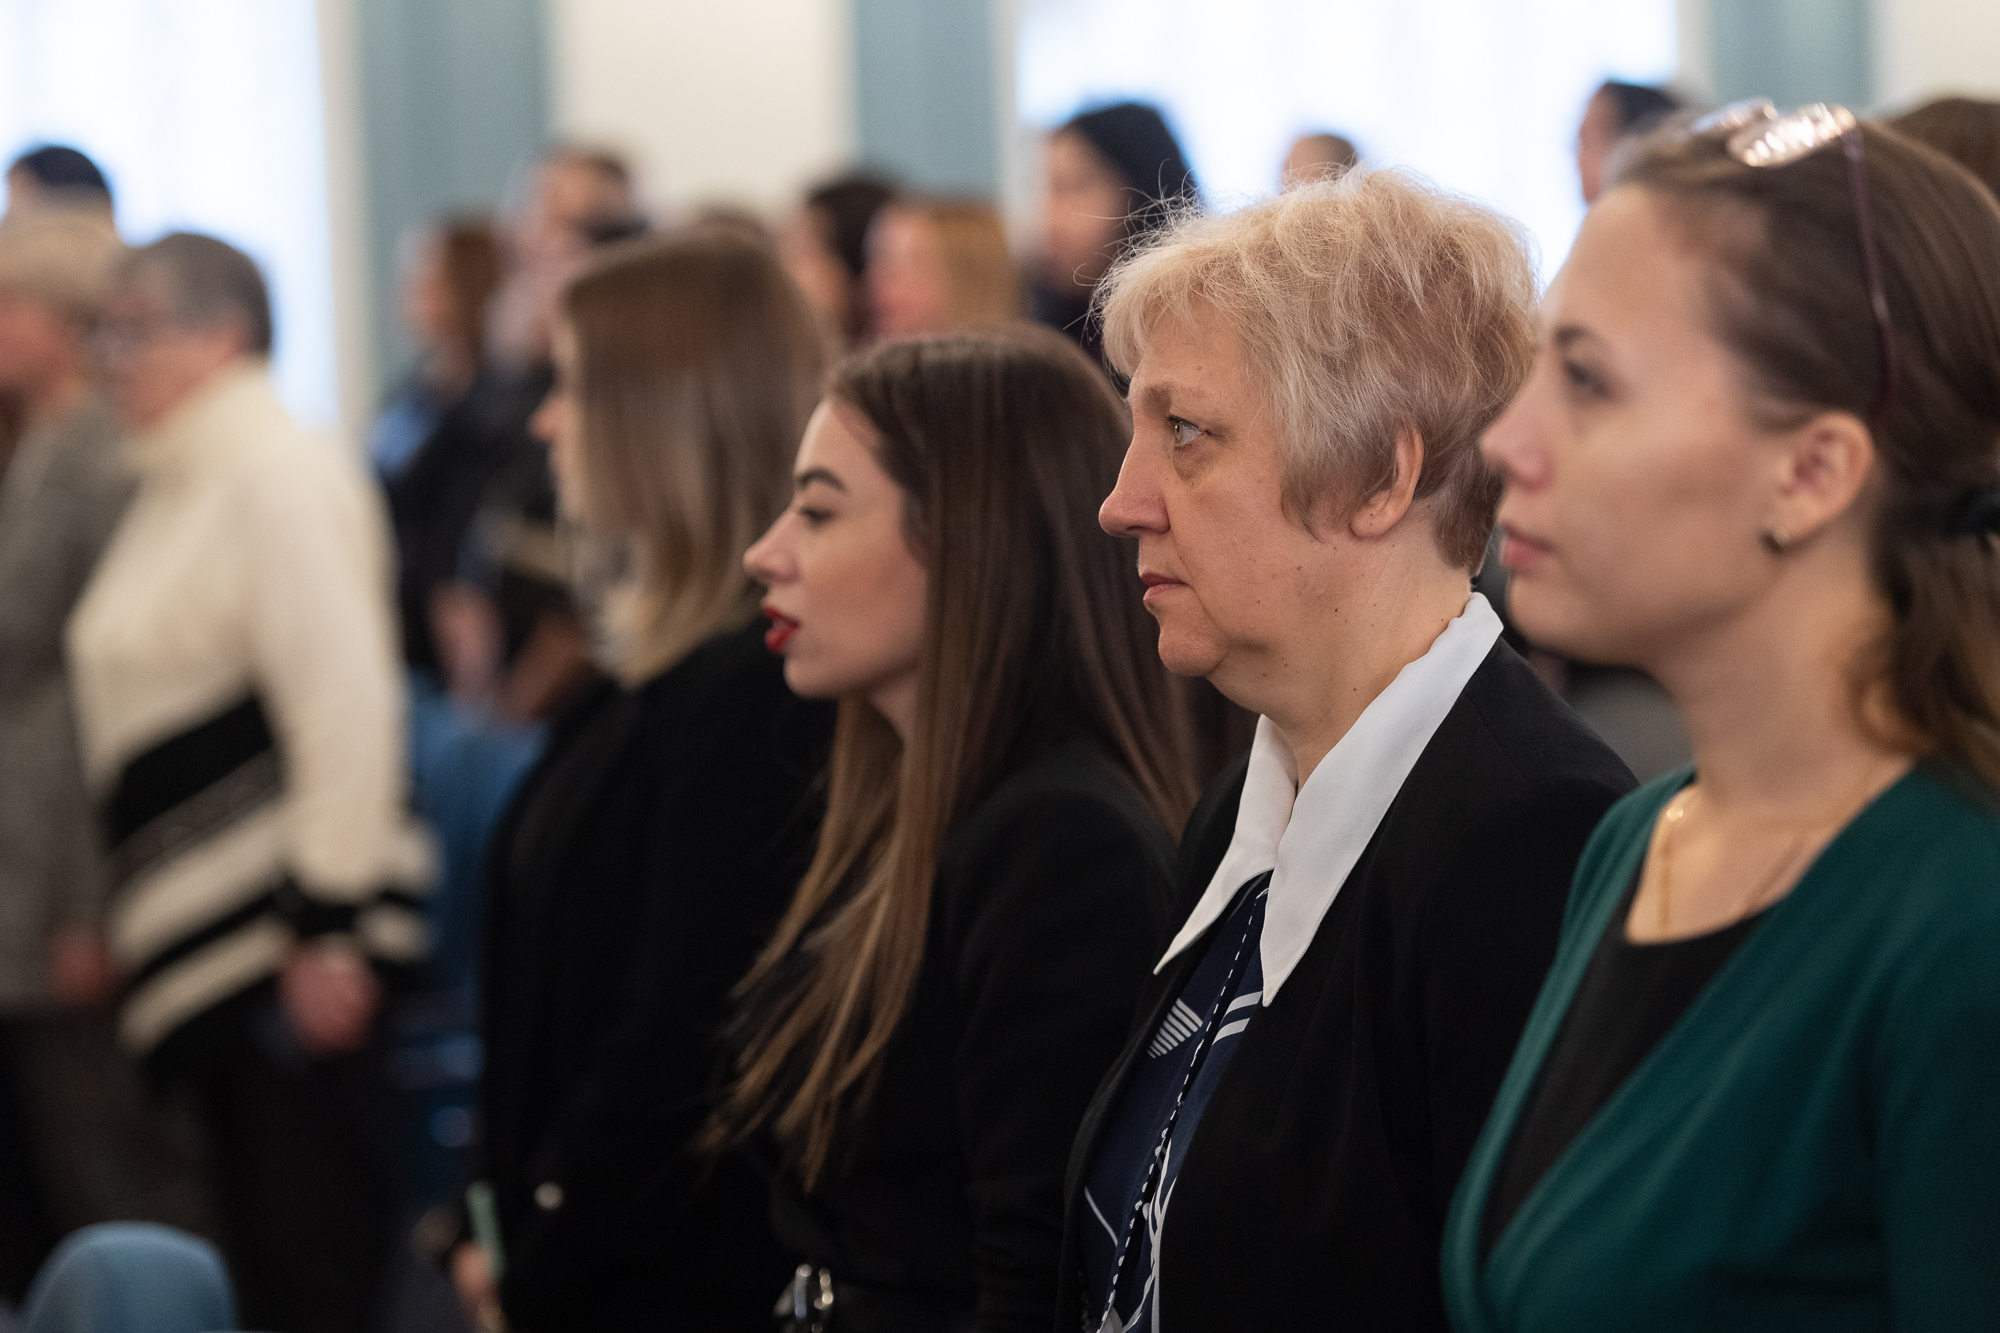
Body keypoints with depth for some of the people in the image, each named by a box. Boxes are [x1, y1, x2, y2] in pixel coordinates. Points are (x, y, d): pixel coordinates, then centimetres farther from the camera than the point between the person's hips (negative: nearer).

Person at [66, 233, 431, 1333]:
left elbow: (345, 705, -20)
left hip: (288, 946, -10)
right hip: (208, 938, 10)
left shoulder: (275, 477, -13)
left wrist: (325, 925, -22)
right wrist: (130, 925, 22)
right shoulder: (176, 489, 18)